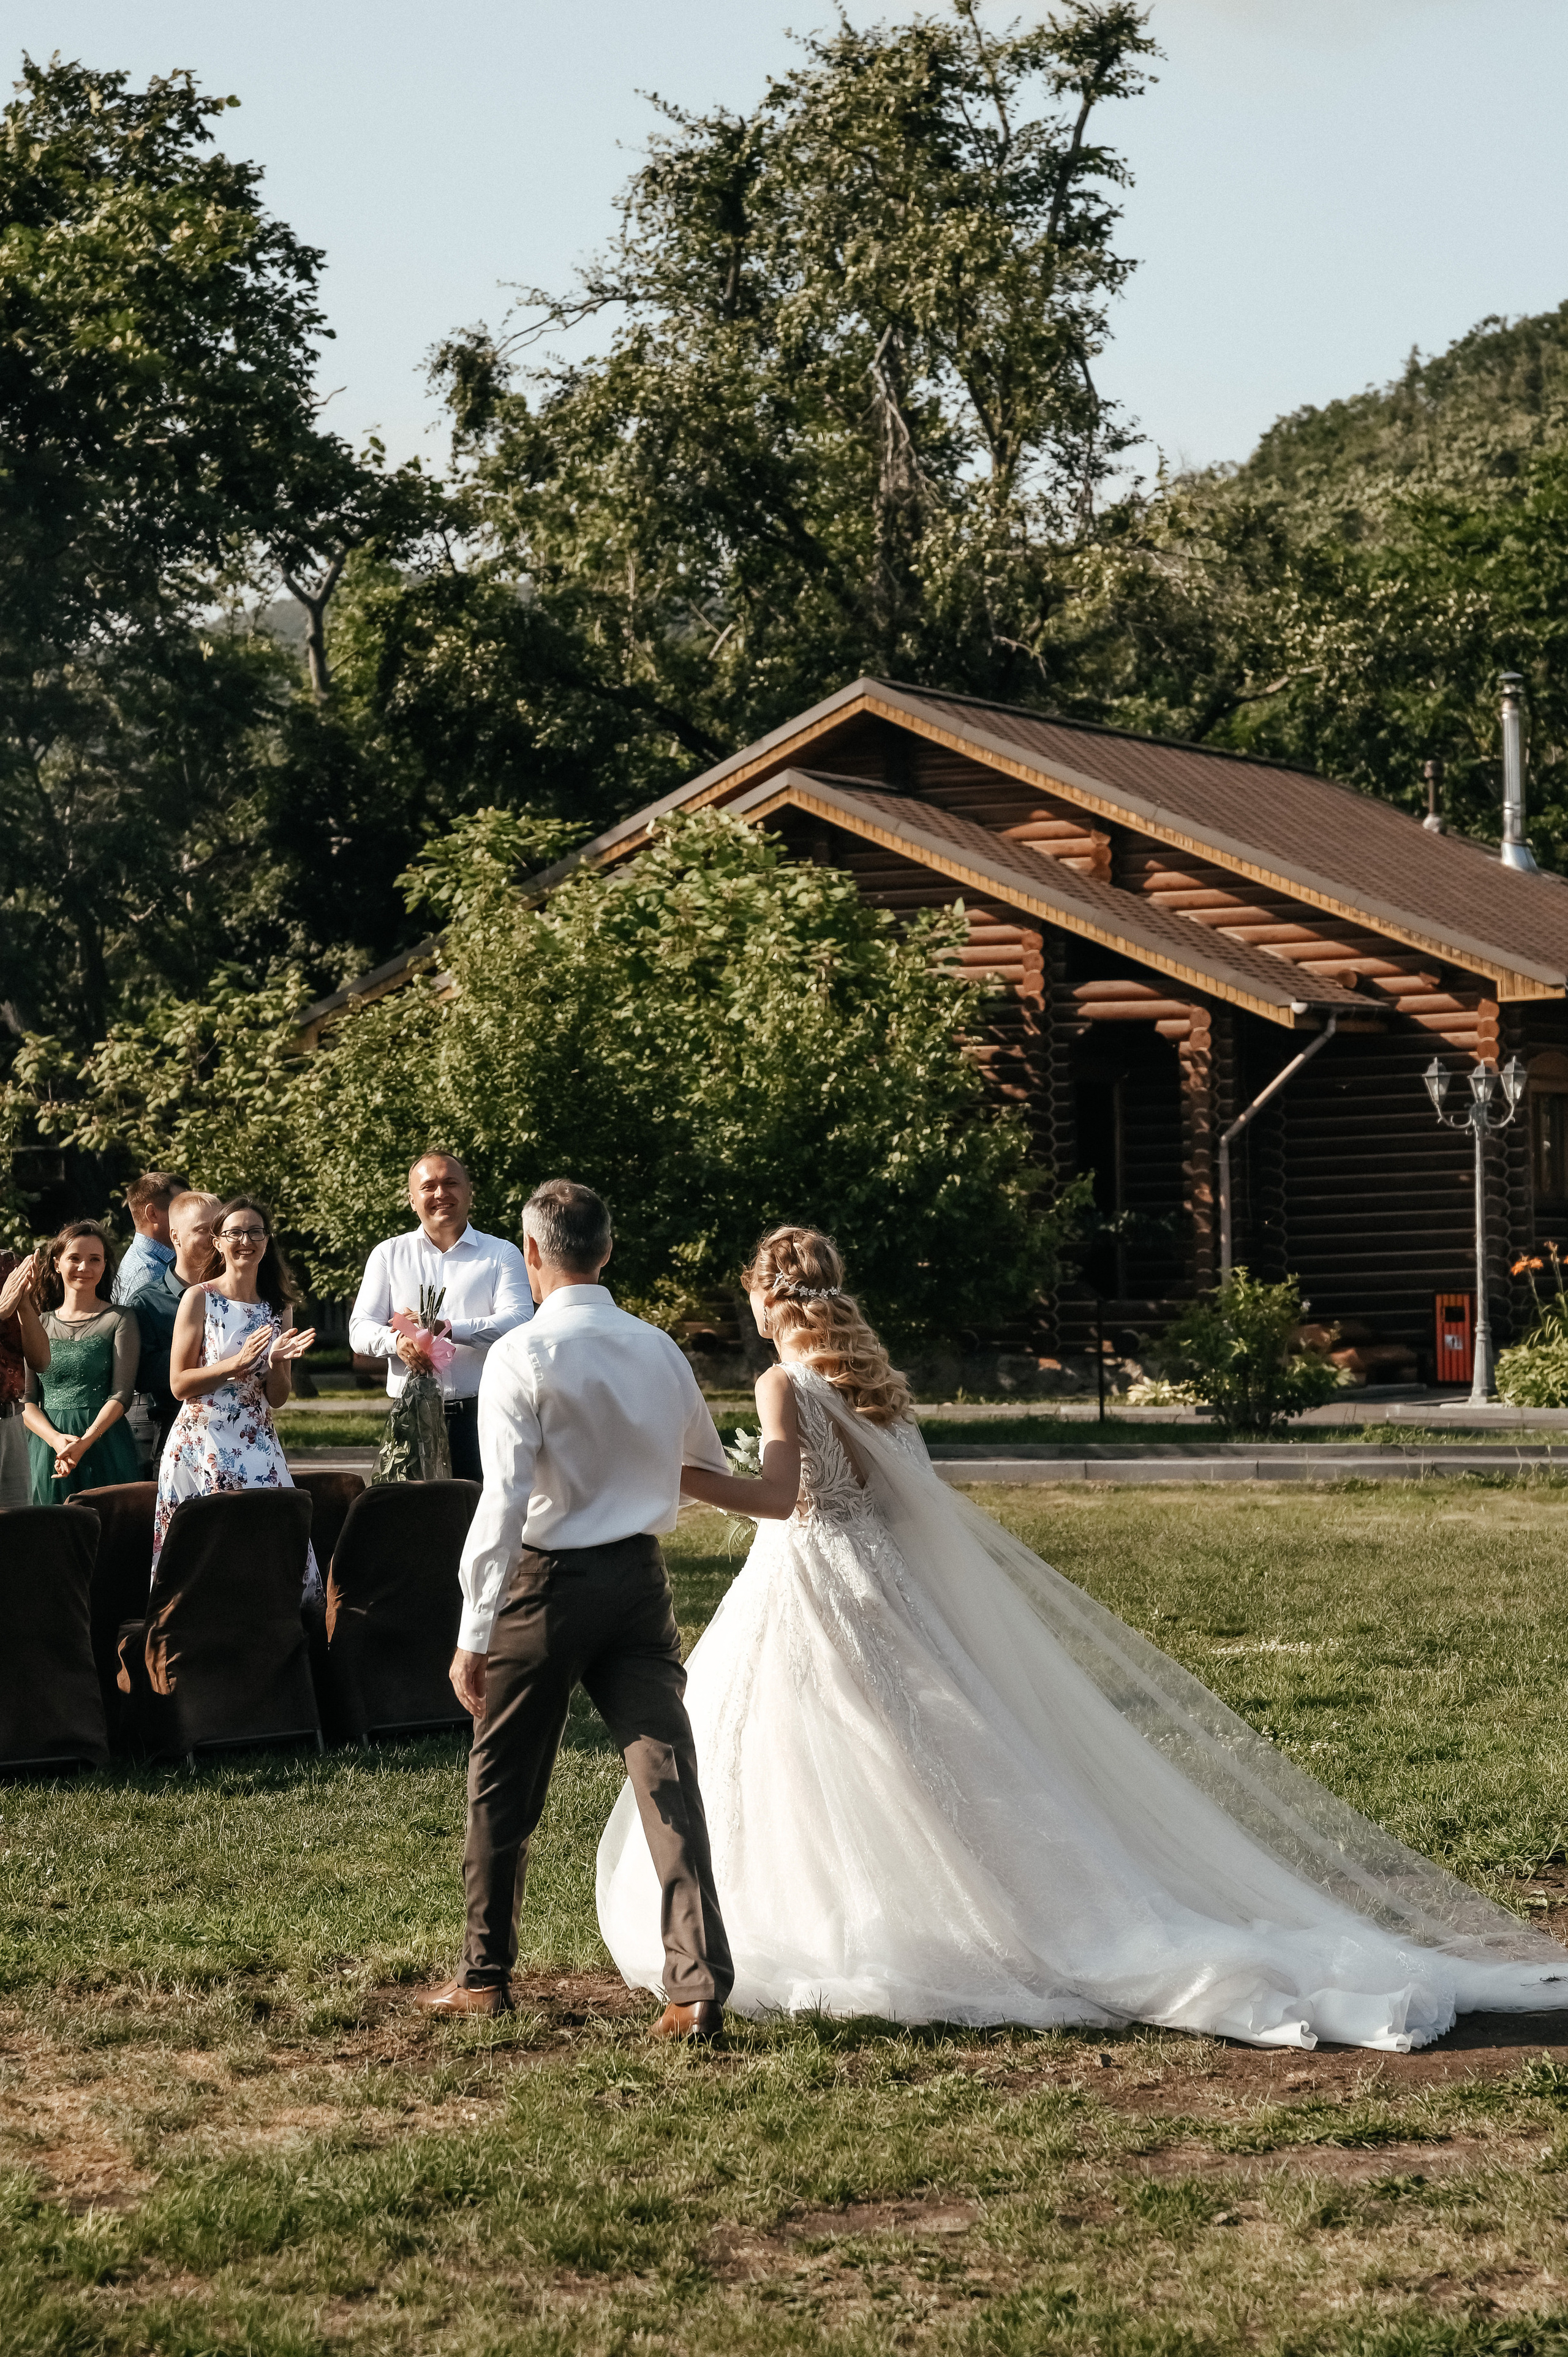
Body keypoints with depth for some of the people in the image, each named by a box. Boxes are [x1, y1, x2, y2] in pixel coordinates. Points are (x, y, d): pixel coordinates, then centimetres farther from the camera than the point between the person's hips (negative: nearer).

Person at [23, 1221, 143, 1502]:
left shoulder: (119, 1320, 3)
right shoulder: (38, 1325, 11)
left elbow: (121, 1394, -4)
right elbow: (25, 1399, 5)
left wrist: (84, 1442, -18)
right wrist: (57, 1439, -14)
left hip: (103, 1445, -2)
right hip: (45, 1448, 2)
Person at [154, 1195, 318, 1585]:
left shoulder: (279, 1307, 10)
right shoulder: (199, 1298, -2)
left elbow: (277, 1399, 10)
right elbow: (179, 1384, -6)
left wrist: (277, 1363, -9)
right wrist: (237, 1364, -17)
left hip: (258, 1445, 4)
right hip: (201, 1445, -4)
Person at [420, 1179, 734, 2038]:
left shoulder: (522, 1355, -12)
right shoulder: (659, 1350, 5)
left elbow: (505, 1501, -18)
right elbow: (709, 1467, 20)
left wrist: (475, 1633, -15)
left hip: (548, 1581, -4)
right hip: (641, 1579, 4)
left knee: (503, 1788, 12)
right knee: (668, 1779, -1)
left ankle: (486, 1976, 23)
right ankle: (700, 1987, -9)